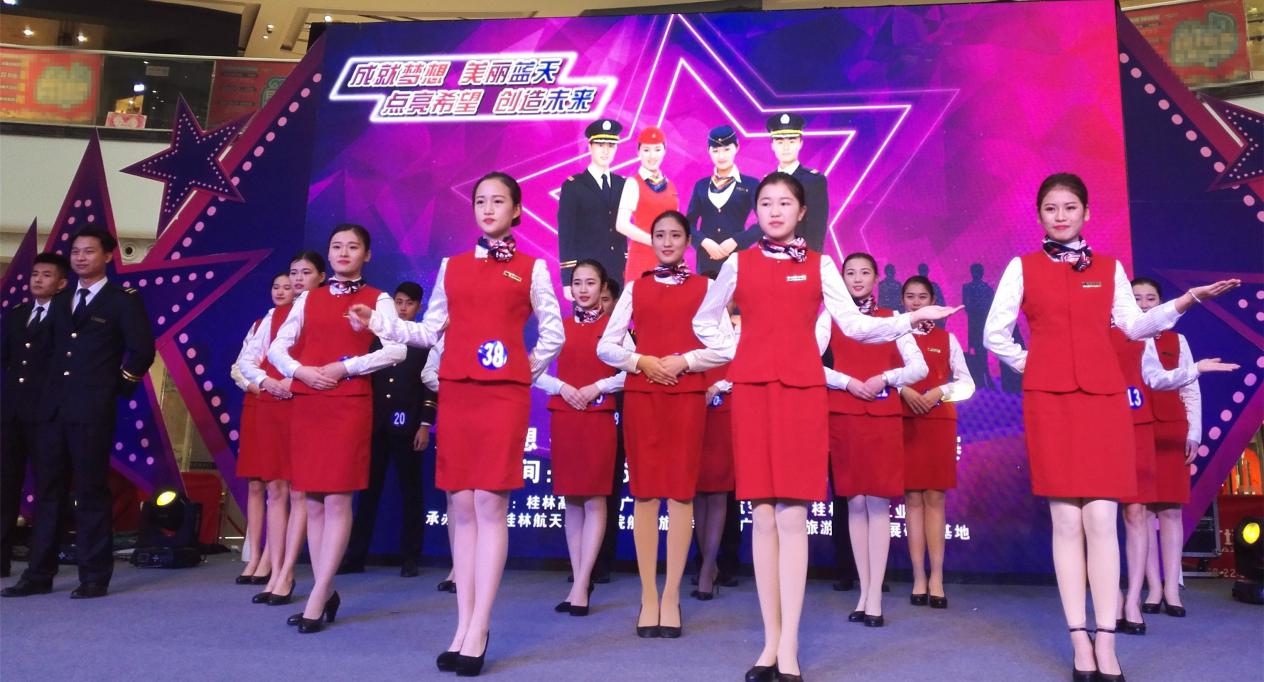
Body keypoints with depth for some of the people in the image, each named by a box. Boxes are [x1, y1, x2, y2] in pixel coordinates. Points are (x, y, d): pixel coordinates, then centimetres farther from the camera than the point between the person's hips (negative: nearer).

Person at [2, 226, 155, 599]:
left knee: (91, 492, -2)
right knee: (47, 491, 9)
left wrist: (118, 387, -6)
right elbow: (53, 348, 24)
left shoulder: (124, 300, -3)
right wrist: (49, 388, 15)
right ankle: (39, 574, 17)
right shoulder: (61, 300, 17)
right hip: (53, 407, 7)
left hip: (92, 409, -6)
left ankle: (95, 577, 5)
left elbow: (142, 350, -8)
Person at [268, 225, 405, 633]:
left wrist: (345, 366, -14)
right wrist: (300, 371, -7)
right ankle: (327, 593, 14)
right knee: (313, 501, 5)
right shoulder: (308, 299, 15)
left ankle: (316, 599, -5)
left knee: (338, 500, -8)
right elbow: (278, 347, 12)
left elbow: (396, 350, -9)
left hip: (350, 405, -4)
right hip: (306, 405, 5)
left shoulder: (378, 300, 4)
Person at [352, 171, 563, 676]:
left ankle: (478, 632, -3)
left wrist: (529, 368, 3)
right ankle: (463, 626, 9)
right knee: (461, 505, 3)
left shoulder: (532, 269, 8)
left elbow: (553, 333, 12)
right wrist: (378, 323, 2)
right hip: (455, 392, 3)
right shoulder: (452, 267, 15)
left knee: (490, 504, -8)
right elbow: (430, 331, 13)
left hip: (505, 394, -3)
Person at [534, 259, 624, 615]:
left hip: (599, 418, -3)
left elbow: (630, 371, -5)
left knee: (594, 500, -5)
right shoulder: (559, 326, 10)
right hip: (563, 417, 3)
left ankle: (581, 585, -2)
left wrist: (597, 388, -15)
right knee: (571, 500, 6)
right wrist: (562, 387, -9)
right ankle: (579, 580, 13)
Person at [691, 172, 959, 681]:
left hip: (803, 390, -1)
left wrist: (911, 319, -5)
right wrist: (735, 352, 6)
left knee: (792, 517, -5)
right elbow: (704, 322, 21)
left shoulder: (819, 266, 10)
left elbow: (854, 324, 6)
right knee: (763, 516, 0)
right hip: (751, 390, 1)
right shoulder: (738, 264, 10)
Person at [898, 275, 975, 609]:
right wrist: (903, 390, -16)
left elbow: (967, 384, 6)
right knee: (913, 497, -1)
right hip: (904, 421, 0)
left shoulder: (947, 339, 9)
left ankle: (936, 578, 2)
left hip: (939, 421, 1)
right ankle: (919, 578, 2)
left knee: (935, 497, -1)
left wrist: (939, 392, -10)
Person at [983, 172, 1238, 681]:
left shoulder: (1109, 268, 14)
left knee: (1101, 520, -5)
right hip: (1048, 401, -1)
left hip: (1104, 398, 1)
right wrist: (1029, 366, 4)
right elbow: (994, 334, 8)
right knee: (1066, 521, -2)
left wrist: (1185, 301, 1)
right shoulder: (1022, 268, 7)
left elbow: (1135, 325, 10)